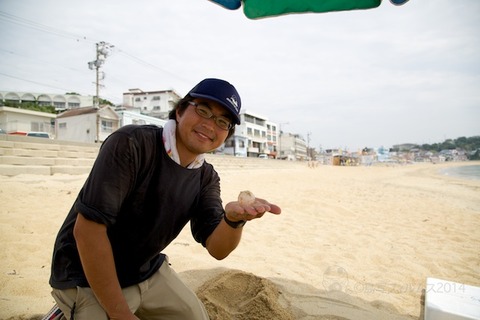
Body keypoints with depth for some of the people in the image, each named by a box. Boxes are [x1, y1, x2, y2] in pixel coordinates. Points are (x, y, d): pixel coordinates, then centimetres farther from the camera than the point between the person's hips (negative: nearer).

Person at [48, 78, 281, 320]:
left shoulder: (206, 178, -5)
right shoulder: (131, 144, -24)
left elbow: (217, 249, -12)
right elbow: (88, 228, -27)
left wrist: (234, 219, -35)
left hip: (148, 272, 6)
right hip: (87, 280, -5)